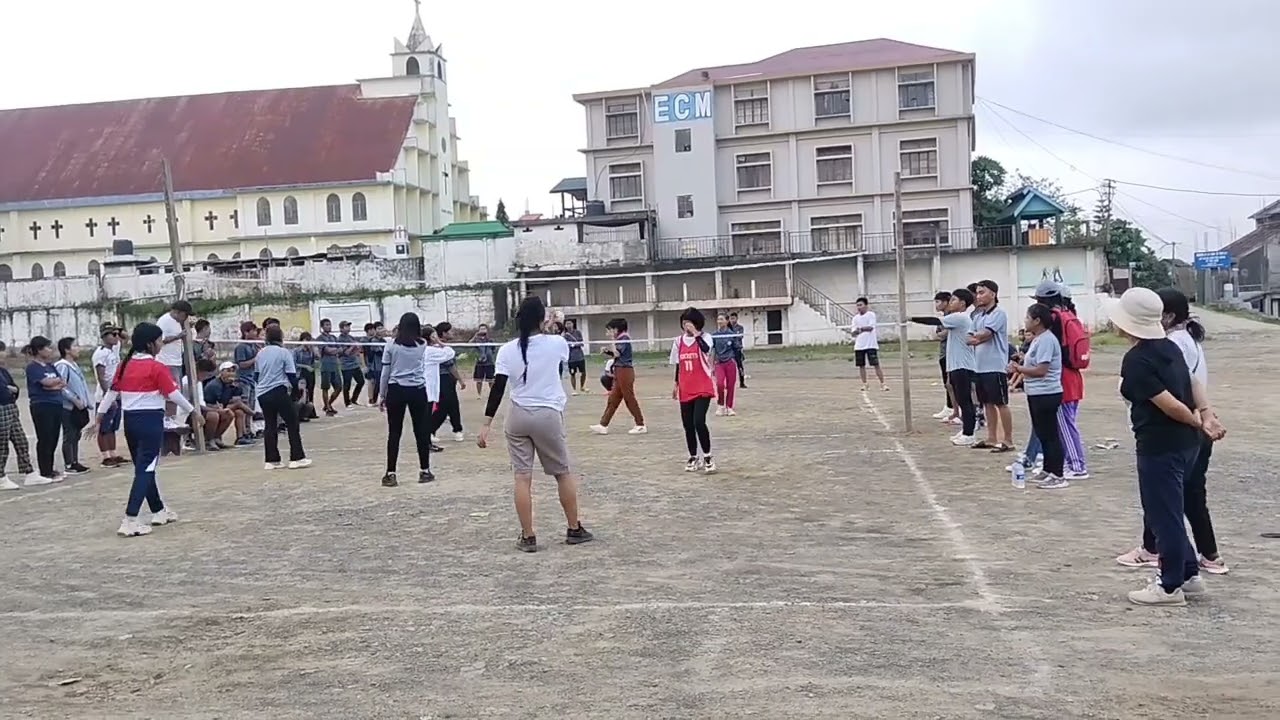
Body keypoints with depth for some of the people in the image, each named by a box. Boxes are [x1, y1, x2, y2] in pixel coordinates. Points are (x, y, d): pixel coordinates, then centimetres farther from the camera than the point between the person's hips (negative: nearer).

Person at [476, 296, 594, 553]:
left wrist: (486, 425, -4)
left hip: (517, 417, 2)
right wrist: (548, 332, 26)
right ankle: (574, 529, 24)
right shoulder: (556, 343, -6)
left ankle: (528, 537, 7)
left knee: (522, 477, 4)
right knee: (564, 473, 14)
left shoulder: (507, 350, -2)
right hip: (548, 416, -2)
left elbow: (497, 390, -6)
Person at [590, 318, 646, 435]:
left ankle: (641, 425, 2)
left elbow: (617, 353, -20)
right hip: (619, 372, 10)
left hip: (625, 371, -10)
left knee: (629, 398, -4)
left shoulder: (624, 338, -12)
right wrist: (607, 351, 6)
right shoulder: (620, 339, 14)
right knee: (613, 400, 11)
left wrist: (613, 341, -13)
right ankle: (603, 425, 15)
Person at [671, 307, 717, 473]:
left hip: (703, 389, -5)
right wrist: (676, 385, 17)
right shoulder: (678, 341, 10)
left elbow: (706, 349, -29)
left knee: (699, 422, -16)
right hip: (685, 390, 5)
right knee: (688, 425, 7)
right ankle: (693, 458, 20)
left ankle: (707, 457, -3)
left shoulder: (704, 337, -5)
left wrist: (695, 333, -26)